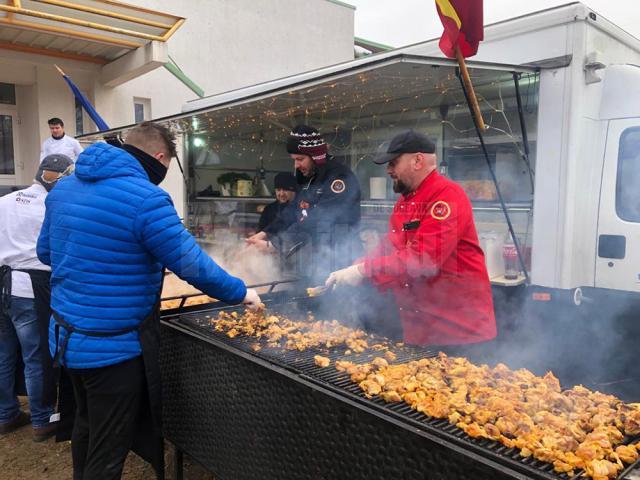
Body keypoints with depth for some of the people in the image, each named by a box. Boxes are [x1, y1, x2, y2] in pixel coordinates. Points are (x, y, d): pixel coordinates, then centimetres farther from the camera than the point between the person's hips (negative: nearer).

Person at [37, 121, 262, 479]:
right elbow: (193, 265, -19)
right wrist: (240, 292, -5)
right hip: (113, 346, -8)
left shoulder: (65, 187, 5)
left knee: (86, 427, 28)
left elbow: (46, 252, 15)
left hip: (67, 336, 8)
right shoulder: (147, 199, -20)